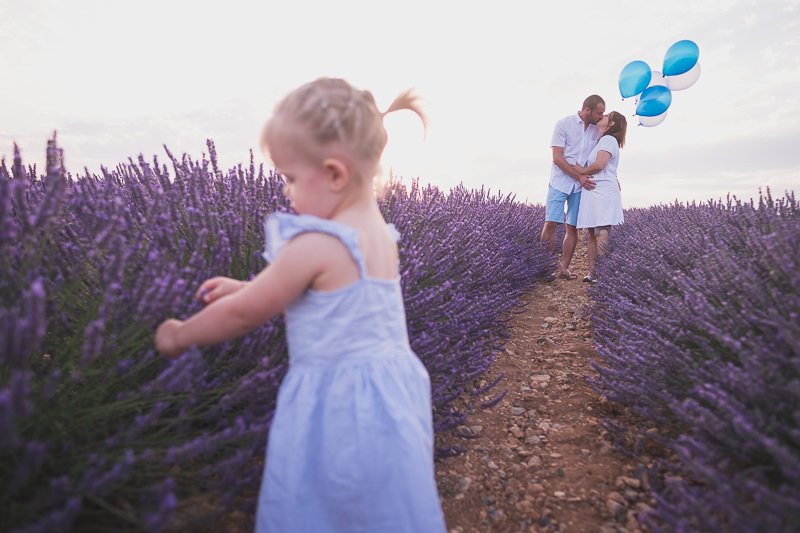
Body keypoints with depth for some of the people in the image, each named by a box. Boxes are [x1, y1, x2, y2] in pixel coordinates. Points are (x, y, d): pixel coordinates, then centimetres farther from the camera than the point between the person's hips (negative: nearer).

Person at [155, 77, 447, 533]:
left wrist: (180, 335, 7)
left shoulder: (314, 246, -23)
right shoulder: (380, 234, 2)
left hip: (334, 408, -8)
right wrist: (247, 287, 15)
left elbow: (244, 315, -11)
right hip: (392, 396, 8)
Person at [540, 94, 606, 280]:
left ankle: (564, 268, 4)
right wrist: (579, 176, -14)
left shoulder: (596, 130, 10)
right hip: (560, 182, -4)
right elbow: (557, 158, -10)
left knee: (572, 228, 0)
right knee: (551, 223, -11)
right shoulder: (563, 124, -4)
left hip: (582, 185, 4)